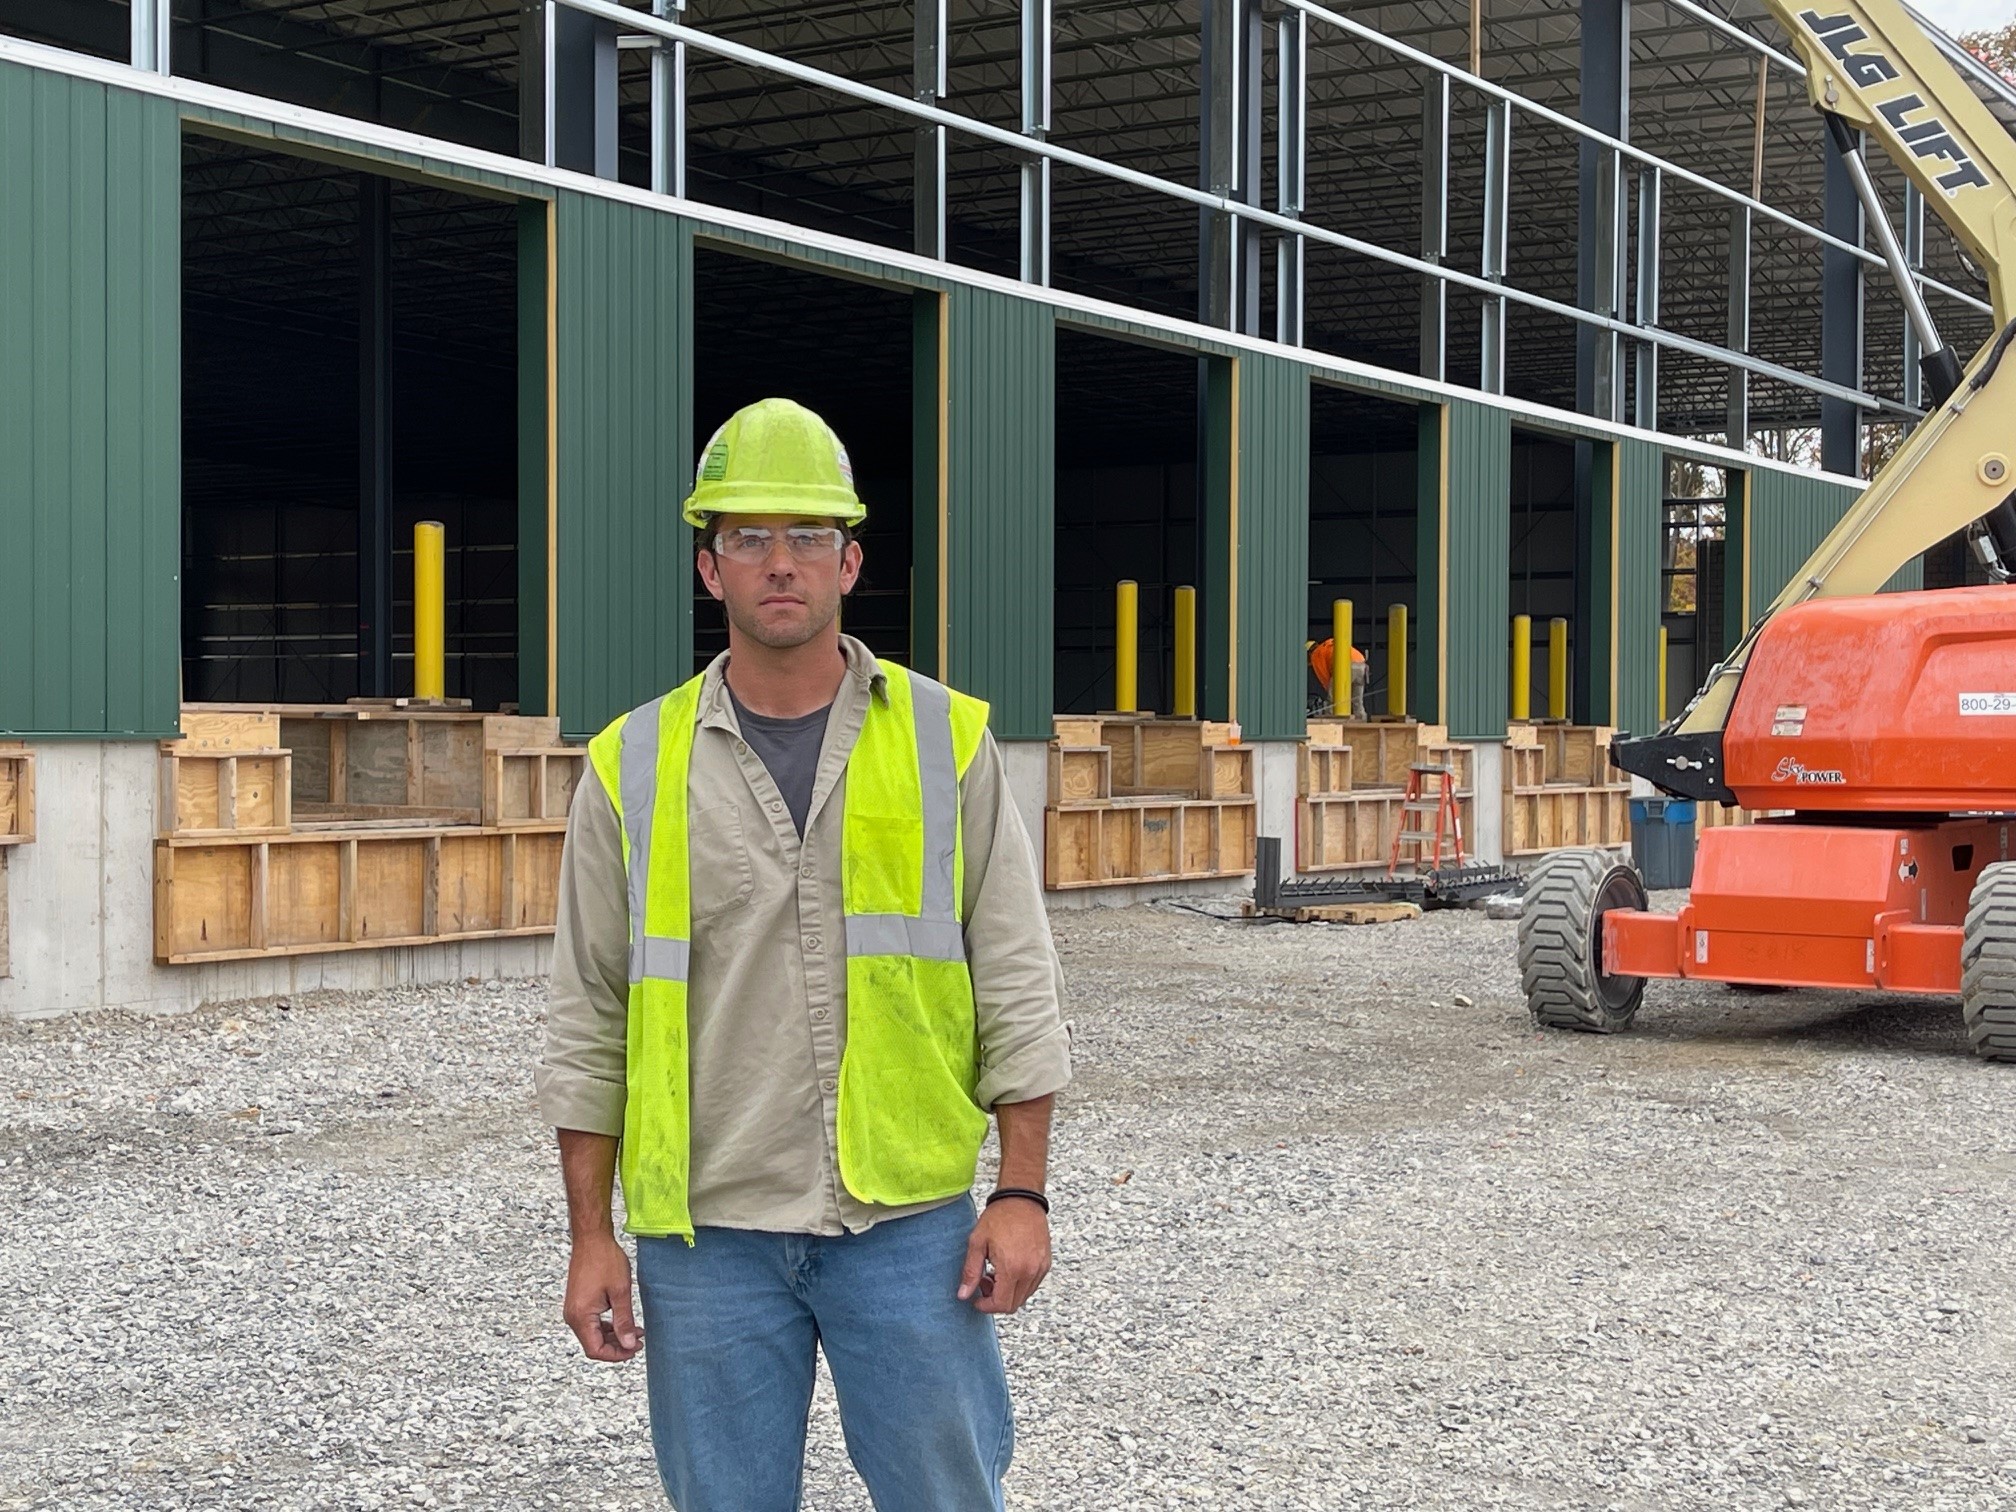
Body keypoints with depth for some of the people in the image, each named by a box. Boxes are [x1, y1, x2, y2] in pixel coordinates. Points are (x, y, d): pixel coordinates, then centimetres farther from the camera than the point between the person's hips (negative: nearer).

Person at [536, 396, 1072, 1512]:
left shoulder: (947, 741, 0)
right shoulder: (634, 766, 1)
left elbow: (1016, 984, 1)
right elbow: (588, 1022, 4)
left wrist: (1022, 1191, -4)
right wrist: (590, 1238, 2)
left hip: (911, 1220, 0)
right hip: (707, 1230, 1)